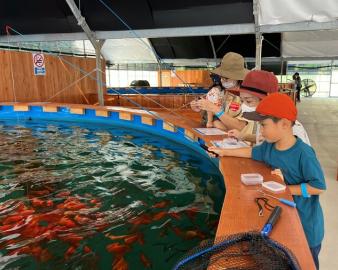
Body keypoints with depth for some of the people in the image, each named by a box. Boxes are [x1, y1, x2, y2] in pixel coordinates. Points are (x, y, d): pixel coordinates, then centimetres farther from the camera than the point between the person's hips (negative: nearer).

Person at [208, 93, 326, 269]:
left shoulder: (304, 153, -28)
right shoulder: (268, 146, -7)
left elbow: (319, 187, -25)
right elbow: (252, 152, 13)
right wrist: (224, 152, 15)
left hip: (305, 224, -6)